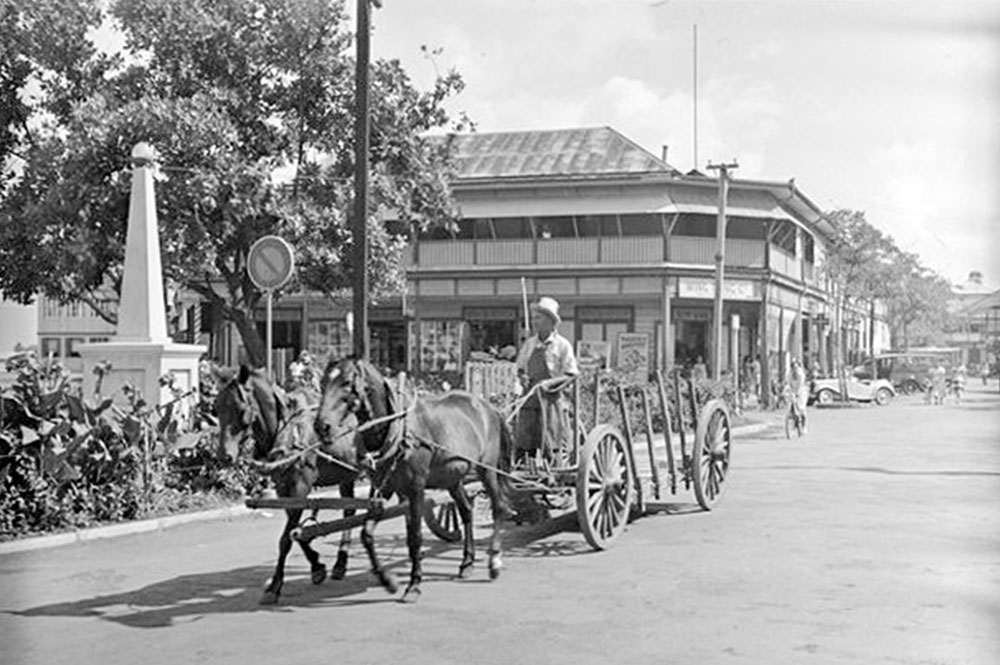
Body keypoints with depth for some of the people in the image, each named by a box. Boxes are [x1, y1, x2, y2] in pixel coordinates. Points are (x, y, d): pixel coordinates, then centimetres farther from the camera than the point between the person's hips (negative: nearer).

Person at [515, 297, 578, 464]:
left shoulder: (562, 345, -4)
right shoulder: (529, 344, 10)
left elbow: (571, 375, -3)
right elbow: (520, 367, 20)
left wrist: (552, 384, -17)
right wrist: (522, 376, -3)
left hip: (551, 398, -4)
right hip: (530, 397, 4)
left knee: (553, 445, -2)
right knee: (523, 442, 3)